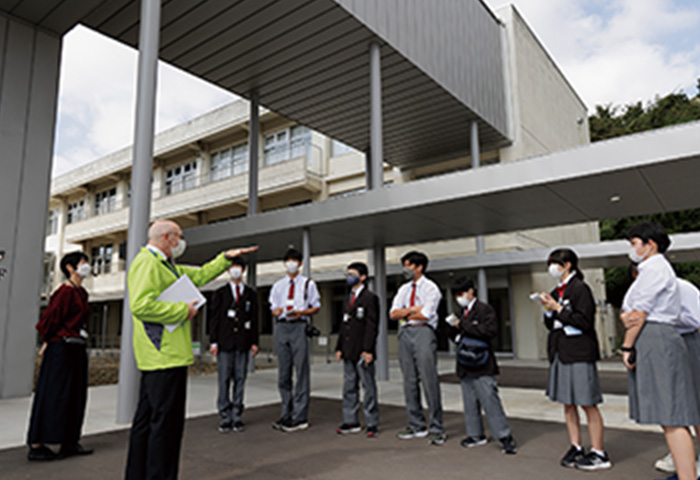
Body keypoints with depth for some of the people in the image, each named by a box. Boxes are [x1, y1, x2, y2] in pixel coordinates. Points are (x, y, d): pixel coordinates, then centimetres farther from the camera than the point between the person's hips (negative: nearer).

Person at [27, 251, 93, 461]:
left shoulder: (80, 293, 14)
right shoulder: (65, 291, -13)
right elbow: (49, 318, -14)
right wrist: (50, 341, -1)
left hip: (77, 350, 9)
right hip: (61, 349, -9)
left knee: (75, 395, 11)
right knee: (53, 395, -3)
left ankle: (70, 443, 19)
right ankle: (36, 446, 7)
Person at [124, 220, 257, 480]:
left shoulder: (167, 265, 21)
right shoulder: (147, 262, -11)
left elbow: (199, 275, 30)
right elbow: (141, 305, -24)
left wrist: (226, 258, 23)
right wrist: (182, 310, -16)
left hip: (161, 356, 11)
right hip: (165, 355, -11)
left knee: (147, 419, 16)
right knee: (167, 422, -5)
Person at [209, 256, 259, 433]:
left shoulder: (251, 294, 11)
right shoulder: (220, 293, 8)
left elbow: (254, 319, 9)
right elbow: (214, 318, 5)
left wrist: (254, 342, 3)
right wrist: (213, 341, -3)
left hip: (243, 343, 1)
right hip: (225, 343, -1)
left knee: (240, 379, 2)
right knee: (224, 380, -1)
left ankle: (237, 417, 11)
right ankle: (225, 418, 7)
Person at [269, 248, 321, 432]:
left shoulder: (308, 284, 7)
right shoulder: (277, 286, 18)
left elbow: (316, 307, 6)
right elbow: (273, 308, 18)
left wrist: (301, 312, -12)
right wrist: (276, 311, -6)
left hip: (299, 326, -4)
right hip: (281, 326, 4)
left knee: (301, 370, -5)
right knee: (283, 372, 7)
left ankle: (299, 417, 1)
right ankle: (286, 414, 18)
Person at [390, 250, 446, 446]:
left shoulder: (430, 288, 1)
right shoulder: (404, 289, 18)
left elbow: (426, 314, -11)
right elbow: (393, 313, 8)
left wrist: (405, 315, 1)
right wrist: (413, 309, -5)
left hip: (423, 332, -6)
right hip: (405, 333, 6)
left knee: (429, 381, -7)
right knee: (409, 381, 7)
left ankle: (437, 429, 2)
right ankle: (417, 426, 17)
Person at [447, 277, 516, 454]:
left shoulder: (485, 309, -6)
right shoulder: (461, 312, 15)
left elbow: (491, 330, -21)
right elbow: (454, 335, 22)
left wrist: (464, 325, -20)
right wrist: (454, 328, -3)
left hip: (482, 366, -7)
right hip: (465, 366, 7)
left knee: (490, 402, -6)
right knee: (470, 403, 13)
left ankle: (505, 437, 4)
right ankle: (476, 434, 26)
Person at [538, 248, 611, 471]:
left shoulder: (580, 288, -10)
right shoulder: (556, 292, 13)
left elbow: (584, 322, -17)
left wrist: (558, 308, -15)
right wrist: (548, 311, -1)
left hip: (579, 353, -8)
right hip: (560, 353, 8)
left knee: (588, 403, 0)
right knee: (567, 403, 12)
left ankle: (599, 454, 11)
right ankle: (576, 448, 24)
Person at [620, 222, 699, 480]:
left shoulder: (655, 267, -9)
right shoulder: (652, 269, 23)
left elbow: (641, 311, -15)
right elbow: (630, 311, 20)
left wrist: (627, 347, -12)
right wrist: (625, 316, -3)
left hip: (655, 340, -10)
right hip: (656, 342, 10)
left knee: (670, 416, -11)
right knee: (668, 415, 12)